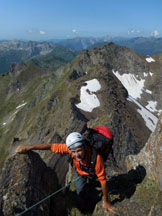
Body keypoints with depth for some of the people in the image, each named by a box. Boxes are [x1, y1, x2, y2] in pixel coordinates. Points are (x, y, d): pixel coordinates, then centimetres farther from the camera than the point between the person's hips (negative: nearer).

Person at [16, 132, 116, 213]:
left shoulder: (96, 158, -48)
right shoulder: (71, 148, -39)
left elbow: (103, 180, -35)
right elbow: (51, 146, -33)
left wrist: (106, 202, -24)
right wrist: (28, 147, -32)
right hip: (80, 172, 3)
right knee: (79, 191, 23)